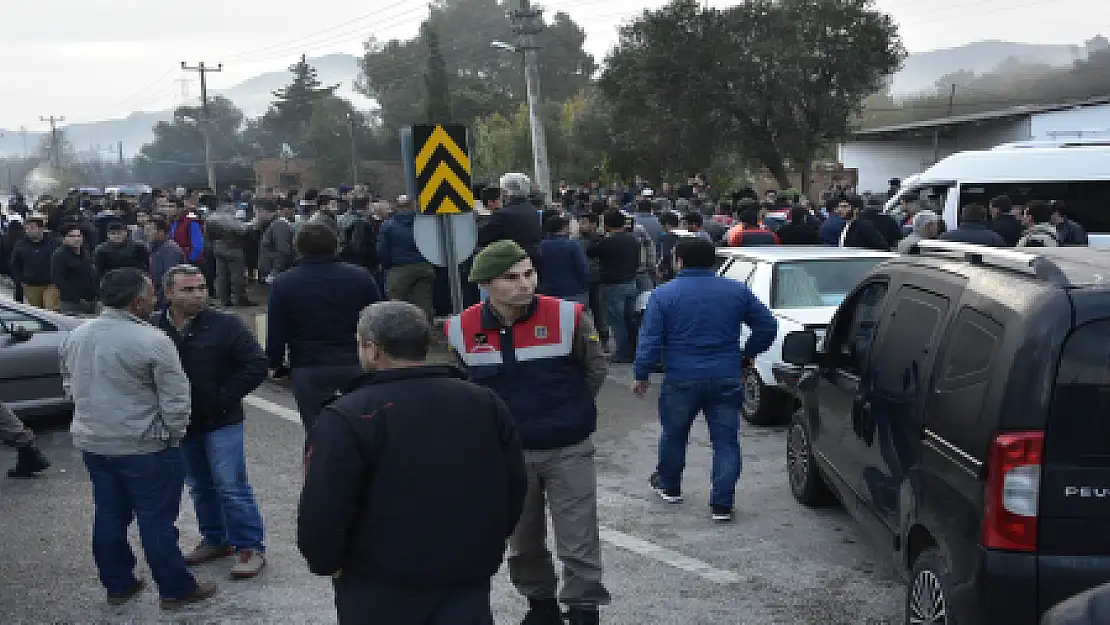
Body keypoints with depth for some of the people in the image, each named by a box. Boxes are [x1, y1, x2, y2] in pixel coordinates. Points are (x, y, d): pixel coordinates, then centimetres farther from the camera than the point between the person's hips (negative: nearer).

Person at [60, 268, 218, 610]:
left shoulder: (75, 337, 4)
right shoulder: (152, 340, -19)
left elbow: (70, 386, 16)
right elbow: (176, 399, -16)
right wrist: (174, 434, -1)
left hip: (91, 442, 7)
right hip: (143, 446, -7)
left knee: (109, 515, 17)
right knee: (157, 520, 2)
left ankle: (118, 585, 28)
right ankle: (176, 589, 13)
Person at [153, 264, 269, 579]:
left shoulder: (225, 325, -11)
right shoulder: (154, 328, -2)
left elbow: (256, 366, -10)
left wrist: (224, 399, -13)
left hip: (221, 422, -4)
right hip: (182, 423, 5)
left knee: (231, 486, -5)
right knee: (199, 486, 17)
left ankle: (250, 547, 5)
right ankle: (215, 540, 32)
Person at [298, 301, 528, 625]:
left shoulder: (349, 416, -16)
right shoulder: (487, 403, 2)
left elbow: (322, 509, -18)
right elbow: (515, 489, 6)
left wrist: (326, 563, 0)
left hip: (381, 590, -3)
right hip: (469, 580, 4)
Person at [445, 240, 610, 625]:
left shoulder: (568, 318, -15)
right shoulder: (462, 330, -8)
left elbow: (595, 370, 2)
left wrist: (567, 411, 6)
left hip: (569, 449, -3)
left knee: (579, 545, 1)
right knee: (523, 543, 19)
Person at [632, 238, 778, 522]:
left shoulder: (664, 294, -6)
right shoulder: (737, 291, 4)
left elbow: (650, 341, -9)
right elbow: (768, 327, 6)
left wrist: (640, 375, 1)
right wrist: (747, 355, 18)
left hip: (681, 380, -1)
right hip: (727, 379, 2)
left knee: (674, 434, 19)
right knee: (726, 440, 7)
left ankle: (669, 486, 38)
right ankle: (722, 504, 5)